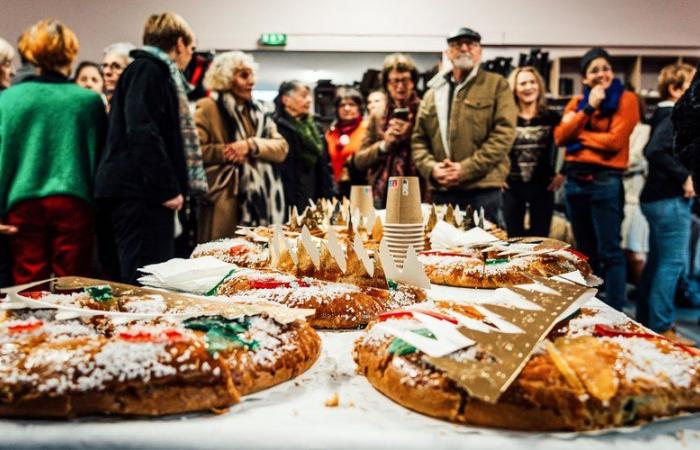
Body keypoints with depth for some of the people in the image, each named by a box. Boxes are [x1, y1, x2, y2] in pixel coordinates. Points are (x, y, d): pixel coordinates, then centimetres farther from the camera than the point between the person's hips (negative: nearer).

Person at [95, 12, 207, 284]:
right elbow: (143, 133, -19)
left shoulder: (154, 71, 23)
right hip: (140, 192, -10)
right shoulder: (148, 70, -7)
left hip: (138, 191, 10)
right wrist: (167, 189, -19)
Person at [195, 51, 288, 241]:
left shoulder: (257, 110, 18)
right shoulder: (208, 107, -2)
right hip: (225, 202, -5)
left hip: (260, 200, 6)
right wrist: (226, 152, -15)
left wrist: (251, 145, -10)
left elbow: (281, 148, 6)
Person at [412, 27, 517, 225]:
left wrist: (467, 168, -14)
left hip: (484, 189, -4)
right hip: (441, 191, 4)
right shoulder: (433, 92, 18)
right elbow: (418, 139, 14)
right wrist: (431, 168, -6)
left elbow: (504, 133, -6)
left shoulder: (497, 85, 6)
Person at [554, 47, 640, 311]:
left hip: (605, 182, -5)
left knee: (610, 252, -5)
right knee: (585, 251, 15)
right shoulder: (577, 102, 13)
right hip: (575, 180, 6)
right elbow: (560, 137, -3)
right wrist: (588, 108, -10)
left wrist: (578, 134, -4)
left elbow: (614, 140, -14)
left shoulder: (626, 99, -2)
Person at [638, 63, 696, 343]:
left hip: (659, 198, 10)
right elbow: (654, 152, -28)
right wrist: (684, 176, -21)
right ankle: (661, 328, 0)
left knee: (657, 260, 15)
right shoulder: (674, 117, -14)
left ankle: (646, 319, 25)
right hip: (670, 200, -10)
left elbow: (655, 151, 19)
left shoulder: (668, 115, 15)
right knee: (673, 262, -6)